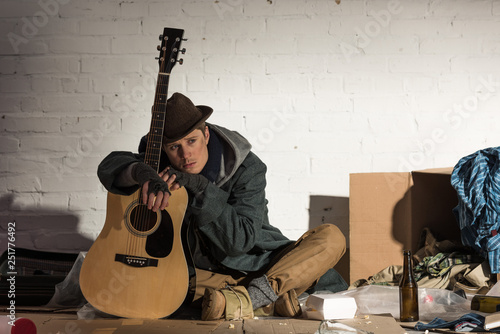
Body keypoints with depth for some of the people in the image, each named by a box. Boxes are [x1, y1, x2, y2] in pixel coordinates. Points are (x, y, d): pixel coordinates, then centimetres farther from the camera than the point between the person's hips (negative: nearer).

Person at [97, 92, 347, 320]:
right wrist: (143, 173, -42)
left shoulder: (246, 168, -14)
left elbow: (242, 239, -22)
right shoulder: (160, 163, -4)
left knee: (331, 237, -22)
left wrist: (199, 187, -29)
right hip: (202, 273, 2)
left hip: (257, 267, -1)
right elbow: (109, 166, -19)